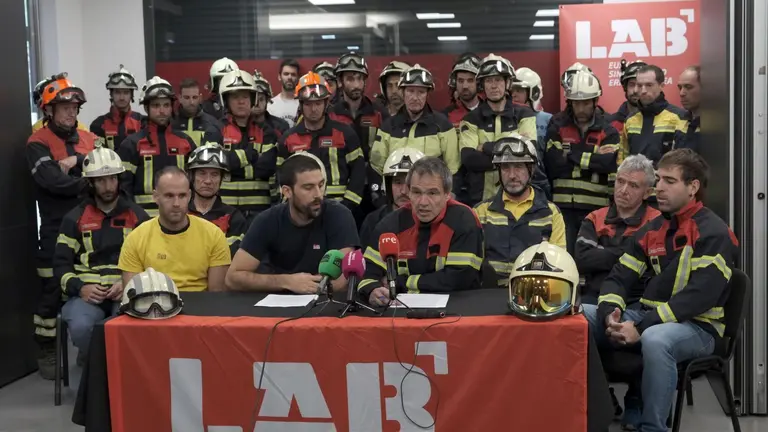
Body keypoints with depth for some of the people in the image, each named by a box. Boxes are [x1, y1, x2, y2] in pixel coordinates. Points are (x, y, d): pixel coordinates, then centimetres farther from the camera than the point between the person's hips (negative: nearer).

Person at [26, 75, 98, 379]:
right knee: (53, 290, 1)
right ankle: (47, 352, 14)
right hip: (57, 230, -5)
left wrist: (78, 162, -20)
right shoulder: (37, 144, -5)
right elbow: (54, 181, -20)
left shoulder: (89, 139, 11)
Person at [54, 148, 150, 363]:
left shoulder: (137, 216, 11)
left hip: (126, 293, -1)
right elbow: (61, 264, 7)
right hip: (87, 293, 1)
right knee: (80, 326, -32)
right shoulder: (75, 218, 11)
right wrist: (80, 288, -12)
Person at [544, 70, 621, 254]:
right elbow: (553, 165, -8)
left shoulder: (608, 131, 7)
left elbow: (608, 163, -13)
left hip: (597, 208, 0)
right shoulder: (557, 127, 7)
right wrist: (593, 159, -8)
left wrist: (573, 156, -8)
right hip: (564, 206, 0)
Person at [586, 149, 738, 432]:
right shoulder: (652, 230, 12)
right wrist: (610, 315, -13)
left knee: (655, 339, -40)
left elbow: (699, 296, -20)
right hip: (649, 318, 7)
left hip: (697, 327, -7)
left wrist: (641, 328, -25)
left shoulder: (714, 233, -10)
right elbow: (618, 278, 10)